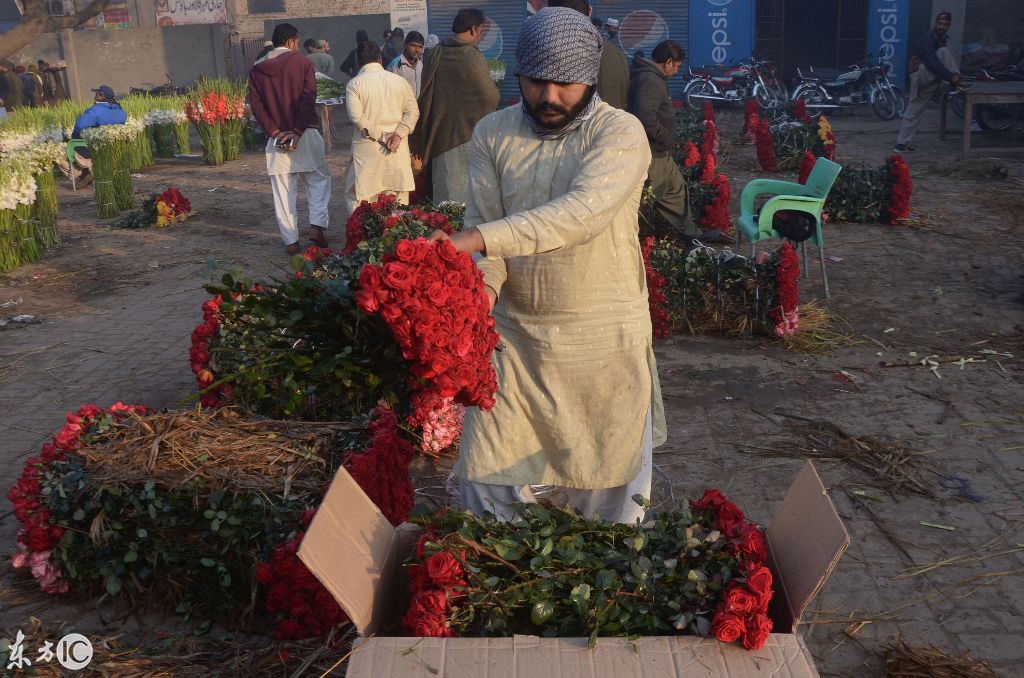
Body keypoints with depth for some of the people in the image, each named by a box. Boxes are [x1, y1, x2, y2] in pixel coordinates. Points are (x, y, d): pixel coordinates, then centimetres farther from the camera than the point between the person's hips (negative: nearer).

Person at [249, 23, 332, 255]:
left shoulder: (257, 69, 8)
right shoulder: (302, 62, -2)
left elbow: (256, 105, -1)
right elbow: (309, 99, -11)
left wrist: (274, 132, -5)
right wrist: (298, 131, -12)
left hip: (276, 137, 3)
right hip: (305, 134, -3)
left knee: (283, 190, 6)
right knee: (318, 179, 12)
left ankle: (290, 241, 8)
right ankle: (317, 225, -5)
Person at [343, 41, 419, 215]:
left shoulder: (354, 84, -4)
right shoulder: (400, 81, 5)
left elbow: (357, 117, -14)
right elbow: (412, 111, 0)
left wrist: (380, 136, -9)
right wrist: (398, 134, -8)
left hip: (367, 147, -3)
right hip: (398, 148, 3)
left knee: (357, 195, 6)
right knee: (398, 196, 11)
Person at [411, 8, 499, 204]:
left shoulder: (436, 54, 2)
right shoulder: (473, 58, -16)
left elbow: (424, 93, 10)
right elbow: (492, 98, -10)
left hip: (439, 131, 6)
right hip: (467, 129, -6)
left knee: (443, 190, 13)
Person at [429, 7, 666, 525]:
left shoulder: (621, 132, -11)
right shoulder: (492, 134, 2)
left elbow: (582, 212, -28)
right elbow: (483, 222, -4)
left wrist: (477, 238, -37)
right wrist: (485, 281, -26)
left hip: (603, 338, -2)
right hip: (513, 331, 3)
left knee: (609, 475, 12)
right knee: (486, 474, 8)